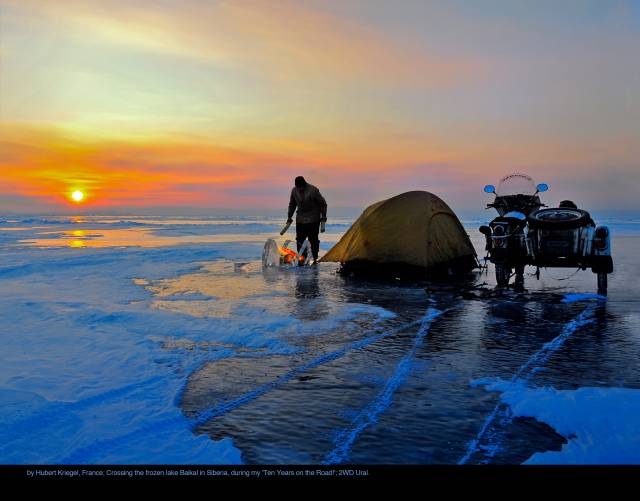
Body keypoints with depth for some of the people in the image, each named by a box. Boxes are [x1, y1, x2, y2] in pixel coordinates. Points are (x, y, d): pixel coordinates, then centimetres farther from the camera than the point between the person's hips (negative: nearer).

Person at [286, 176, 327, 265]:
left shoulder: (313, 190, -14)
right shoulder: (294, 190, 0)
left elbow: (323, 204, -5)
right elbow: (292, 205, 16)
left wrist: (323, 218, -6)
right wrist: (289, 217, 15)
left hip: (313, 220, -4)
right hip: (300, 220, 5)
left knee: (313, 240, -2)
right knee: (299, 240, 1)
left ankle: (315, 259, 7)